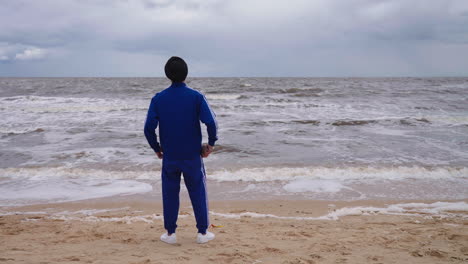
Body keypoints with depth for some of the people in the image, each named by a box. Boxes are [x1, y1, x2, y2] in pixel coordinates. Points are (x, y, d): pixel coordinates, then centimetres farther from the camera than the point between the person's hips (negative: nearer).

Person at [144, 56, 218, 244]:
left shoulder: (158, 98, -3)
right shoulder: (196, 97, -7)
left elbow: (149, 127, -8)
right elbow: (211, 122, -16)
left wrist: (156, 148, 6)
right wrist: (211, 144, -2)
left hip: (169, 157, 1)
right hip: (193, 156, -1)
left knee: (170, 194, 11)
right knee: (198, 193, 10)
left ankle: (170, 234, 17)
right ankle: (203, 233, 16)